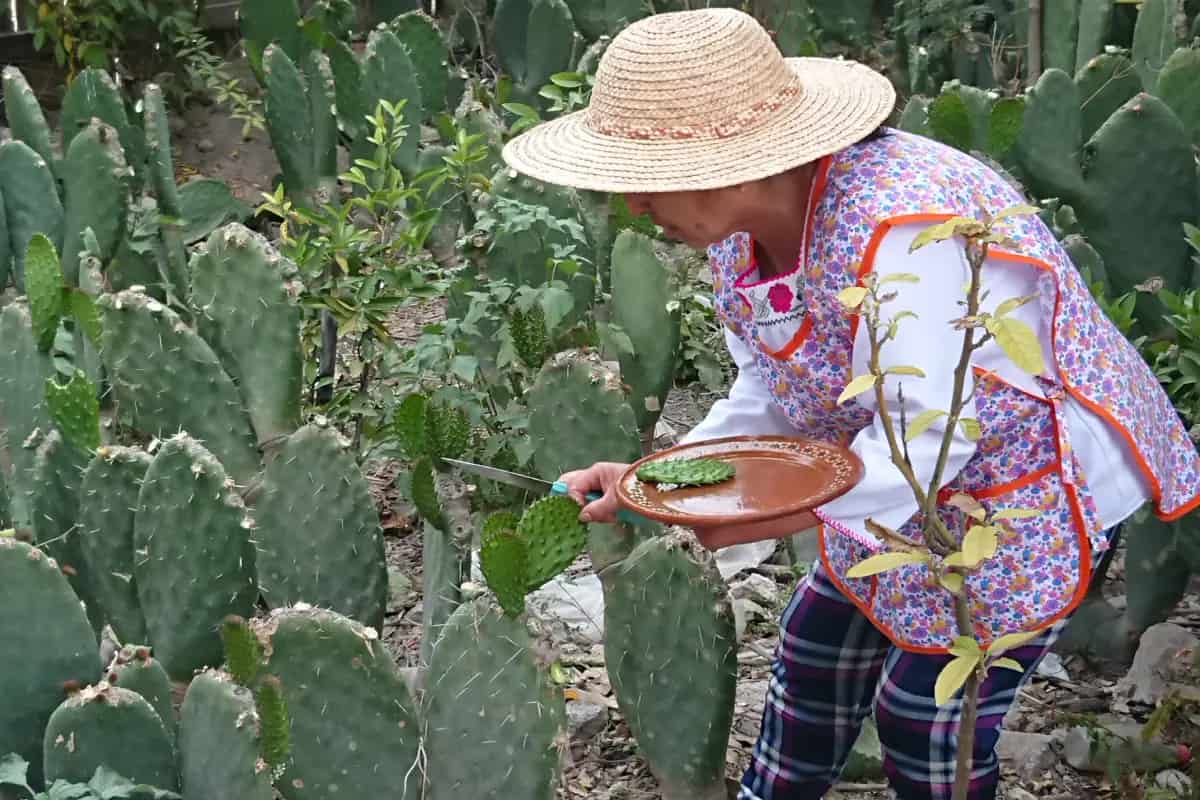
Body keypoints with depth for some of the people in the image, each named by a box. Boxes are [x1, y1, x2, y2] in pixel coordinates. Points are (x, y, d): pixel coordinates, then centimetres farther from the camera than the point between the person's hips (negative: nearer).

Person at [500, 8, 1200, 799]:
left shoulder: (898, 230, -38)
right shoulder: (741, 226, -9)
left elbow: (932, 435, -33)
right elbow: (773, 394, 0)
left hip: (1031, 484, -8)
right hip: (909, 472, 9)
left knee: (928, 714, -3)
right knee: (816, 651, 16)